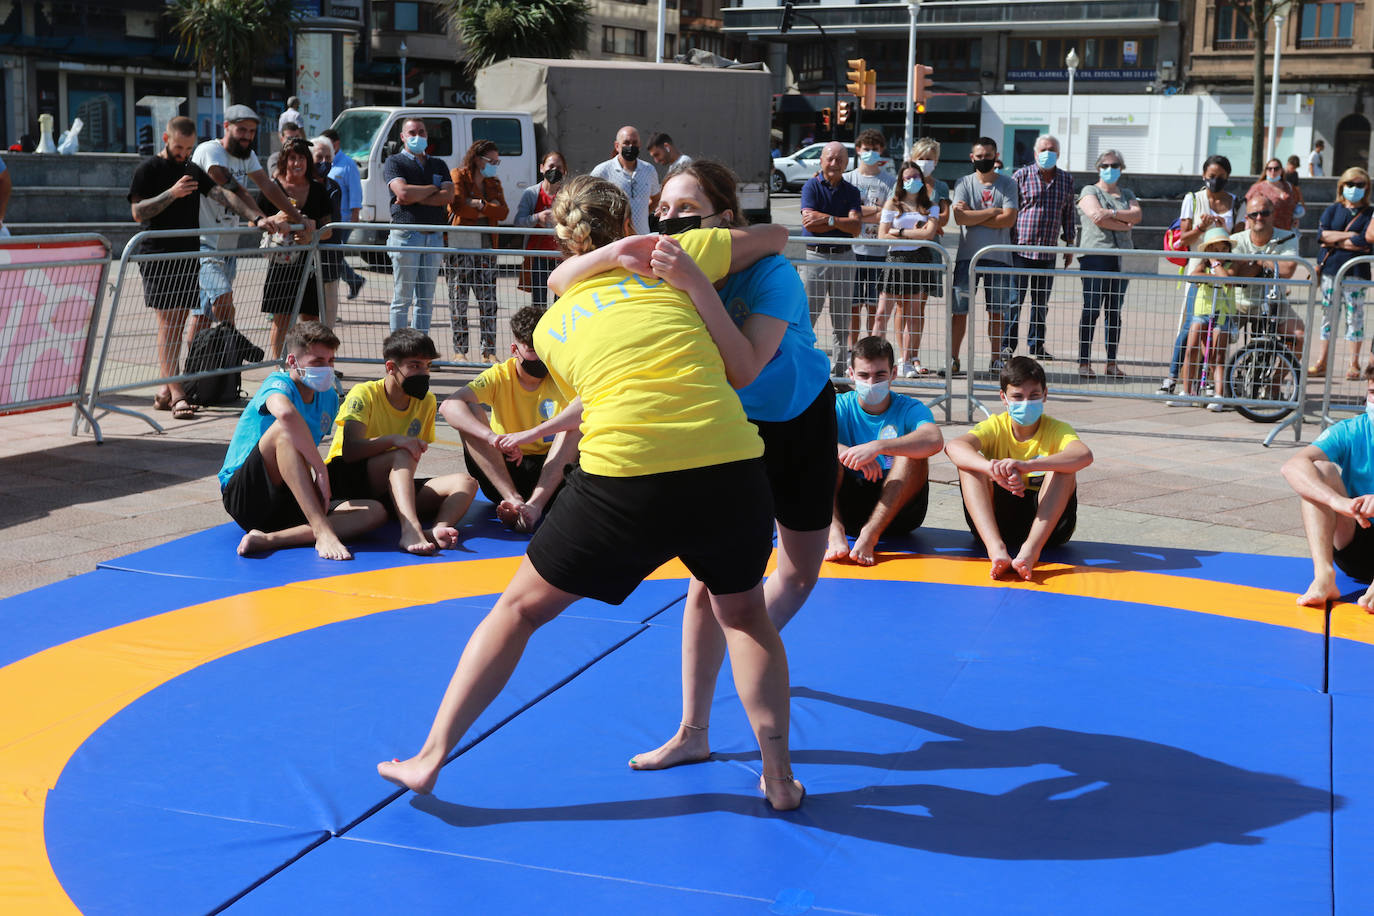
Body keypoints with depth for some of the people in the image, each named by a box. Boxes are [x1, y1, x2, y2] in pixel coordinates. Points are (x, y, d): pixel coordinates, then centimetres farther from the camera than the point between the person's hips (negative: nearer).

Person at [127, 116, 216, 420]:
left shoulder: (194, 170, 16)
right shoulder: (148, 169, -2)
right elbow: (138, 212, -9)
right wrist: (172, 194, -20)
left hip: (188, 254, 6)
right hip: (158, 255, -6)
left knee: (179, 322, 6)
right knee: (168, 321, -11)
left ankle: (165, 390, 12)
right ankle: (176, 394, -15)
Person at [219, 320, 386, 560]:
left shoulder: (329, 398, 12)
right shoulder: (278, 385, -12)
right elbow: (286, 413, -38)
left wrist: (319, 486, 8)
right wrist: (321, 470, -35)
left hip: (288, 503, 7)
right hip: (245, 497, -7)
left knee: (375, 512, -16)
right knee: (284, 428, -33)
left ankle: (269, 539, -30)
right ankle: (323, 532, -41)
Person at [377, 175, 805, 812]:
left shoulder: (551, 325, 18)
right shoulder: (668, 261, 15)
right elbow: (777, 236, 25)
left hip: (624, 474, 0)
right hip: (730, 464, 1)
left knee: (522, 608, 18)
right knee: (744, 614, 26)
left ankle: (430, 758, 22)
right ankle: (778, 777, 24)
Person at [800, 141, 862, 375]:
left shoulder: (851, 191, 10)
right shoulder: (811, 186, 1)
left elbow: (856, 226, -4)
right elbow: (809, 222, -13)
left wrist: (829, 219, -14)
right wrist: (841, 222, -10)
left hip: (844, 257, 3)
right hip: (816, 256, -3)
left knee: (842, 321, 7)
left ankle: (839, 372, 13)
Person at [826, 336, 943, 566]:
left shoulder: (909, 409, 0)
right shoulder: (839, 407, 4)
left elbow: (935, 440, -25)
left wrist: (876, 447, -37)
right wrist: (850, 453, -35)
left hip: (896, 510, -1)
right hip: (846, 505, 1)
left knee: (913, 453, -24)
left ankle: (870, 534, -35)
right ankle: (835, 532, -38)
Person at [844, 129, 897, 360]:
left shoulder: (891, 180, 7)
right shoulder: (847, 179, 9)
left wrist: (859, 215, -9)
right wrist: (877, 209, -6)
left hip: (880, 252, 0)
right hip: (853, 250, 0)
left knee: (876, 306, 2)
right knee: (853, 305, 1)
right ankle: (850, 351, 7)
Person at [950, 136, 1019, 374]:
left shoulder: (1007, 184, 5)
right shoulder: (964, 183, 6)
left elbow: (1009, 219, -9)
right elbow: (960, 217, -9)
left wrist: (974, 217, -8)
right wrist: (991, 212, -7)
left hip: (998, 256, 0)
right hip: (967, 254, 0)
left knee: (996, 311, 6)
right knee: (960, 309, -3)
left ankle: (997, 358, 15)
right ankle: (953, 358, 2)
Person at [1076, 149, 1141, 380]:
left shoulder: (1127, 194, 21)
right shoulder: (1090, 191, 7)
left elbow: (1137, 215, 2)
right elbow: (1097, 217, -10)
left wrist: (1112, 213, -12)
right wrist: (1125, 224, -2)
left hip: (1121, 256, 5)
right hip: (1095, 254, -4)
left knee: (1115, 311, 4)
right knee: (1092, 309, -9)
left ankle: (1112, 362, 7)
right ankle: (1084, 362, -7)